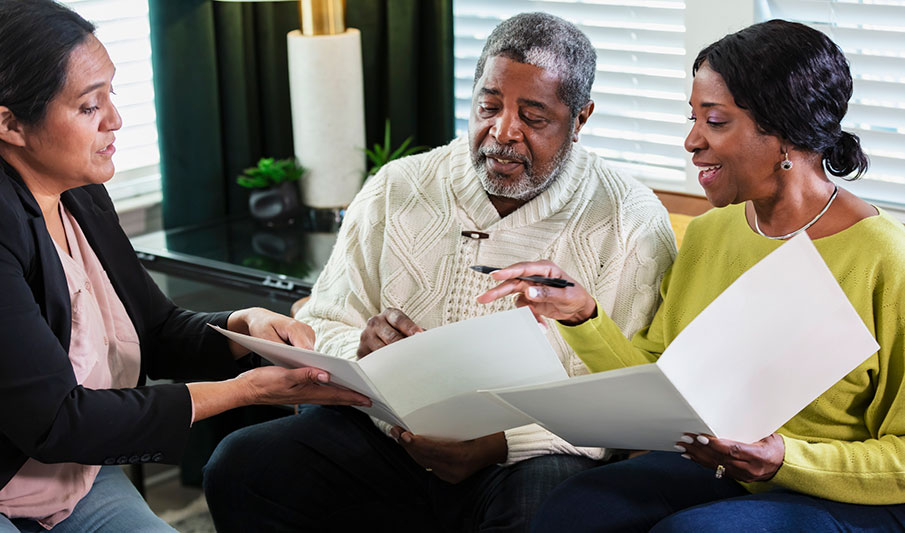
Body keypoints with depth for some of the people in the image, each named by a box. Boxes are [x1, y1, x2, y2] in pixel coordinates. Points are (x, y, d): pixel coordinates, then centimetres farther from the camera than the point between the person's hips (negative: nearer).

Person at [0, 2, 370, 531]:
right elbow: (54, 423, -23)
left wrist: (243, 327, -7)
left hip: (87, 483, 7)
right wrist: (242, 390, -21)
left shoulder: (83, 200, 4)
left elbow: (159, 334, 15)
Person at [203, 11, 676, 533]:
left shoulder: (634, 225, -2)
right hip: (383, 438, 4)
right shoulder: (396, 190, 8)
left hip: (525, 455, -4)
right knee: (240, 466, -18)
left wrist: (499, 445, -22)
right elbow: (320, 329, 10)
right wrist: (361, 349, -15)